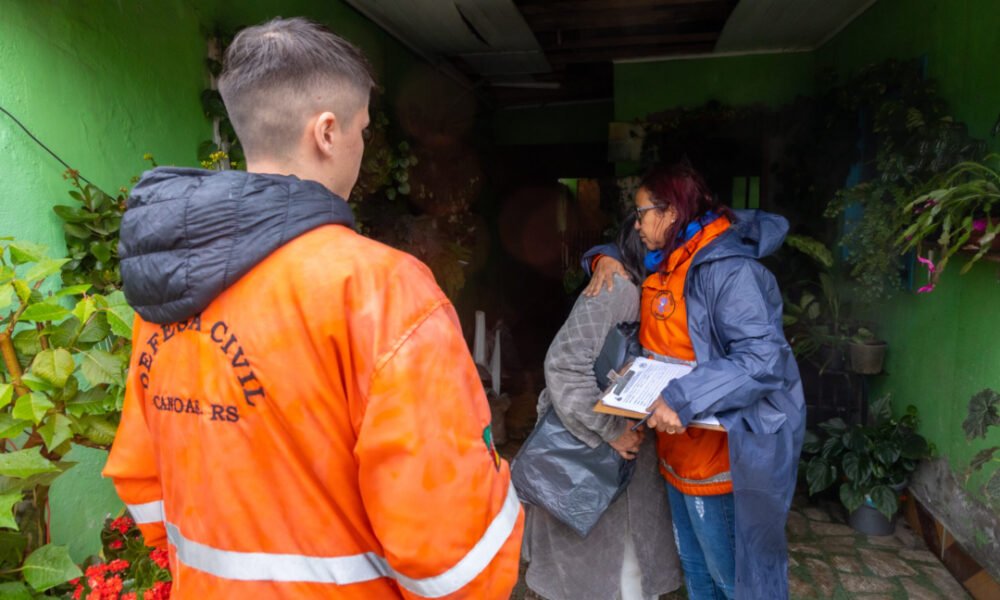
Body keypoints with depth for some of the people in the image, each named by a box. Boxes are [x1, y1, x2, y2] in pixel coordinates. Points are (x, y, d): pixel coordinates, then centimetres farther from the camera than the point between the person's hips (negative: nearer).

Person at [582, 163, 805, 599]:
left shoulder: (728, 269, -23)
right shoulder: (663, 264, 7)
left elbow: (764, 359, -30)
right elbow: (620, 253, 25)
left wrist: (683, 400, -38)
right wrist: (604, 259, 1)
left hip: (721, 454, -9)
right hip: (680, 447, 9)